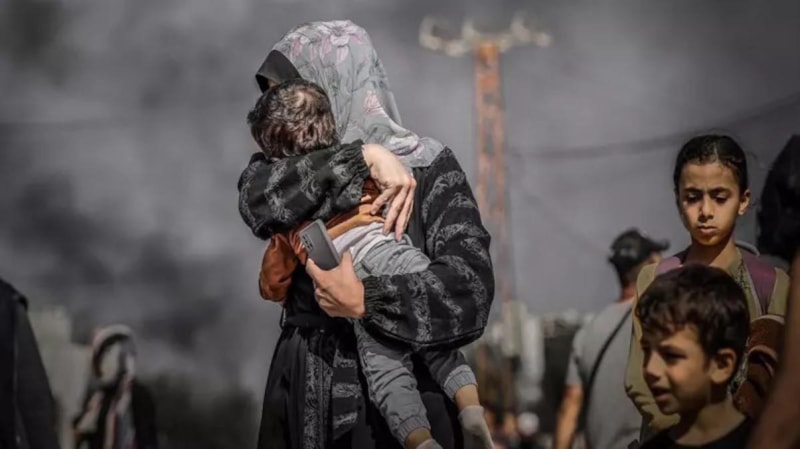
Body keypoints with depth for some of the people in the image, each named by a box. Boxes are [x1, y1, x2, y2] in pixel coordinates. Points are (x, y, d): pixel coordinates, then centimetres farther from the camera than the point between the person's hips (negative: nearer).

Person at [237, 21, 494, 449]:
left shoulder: (427, 167, -4)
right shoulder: (289, 164, 7)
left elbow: (469, 288, -15)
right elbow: (257, 202, -17)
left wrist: (363, 301, -19)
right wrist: (362, 158, -21)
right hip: (305, 394, 4)